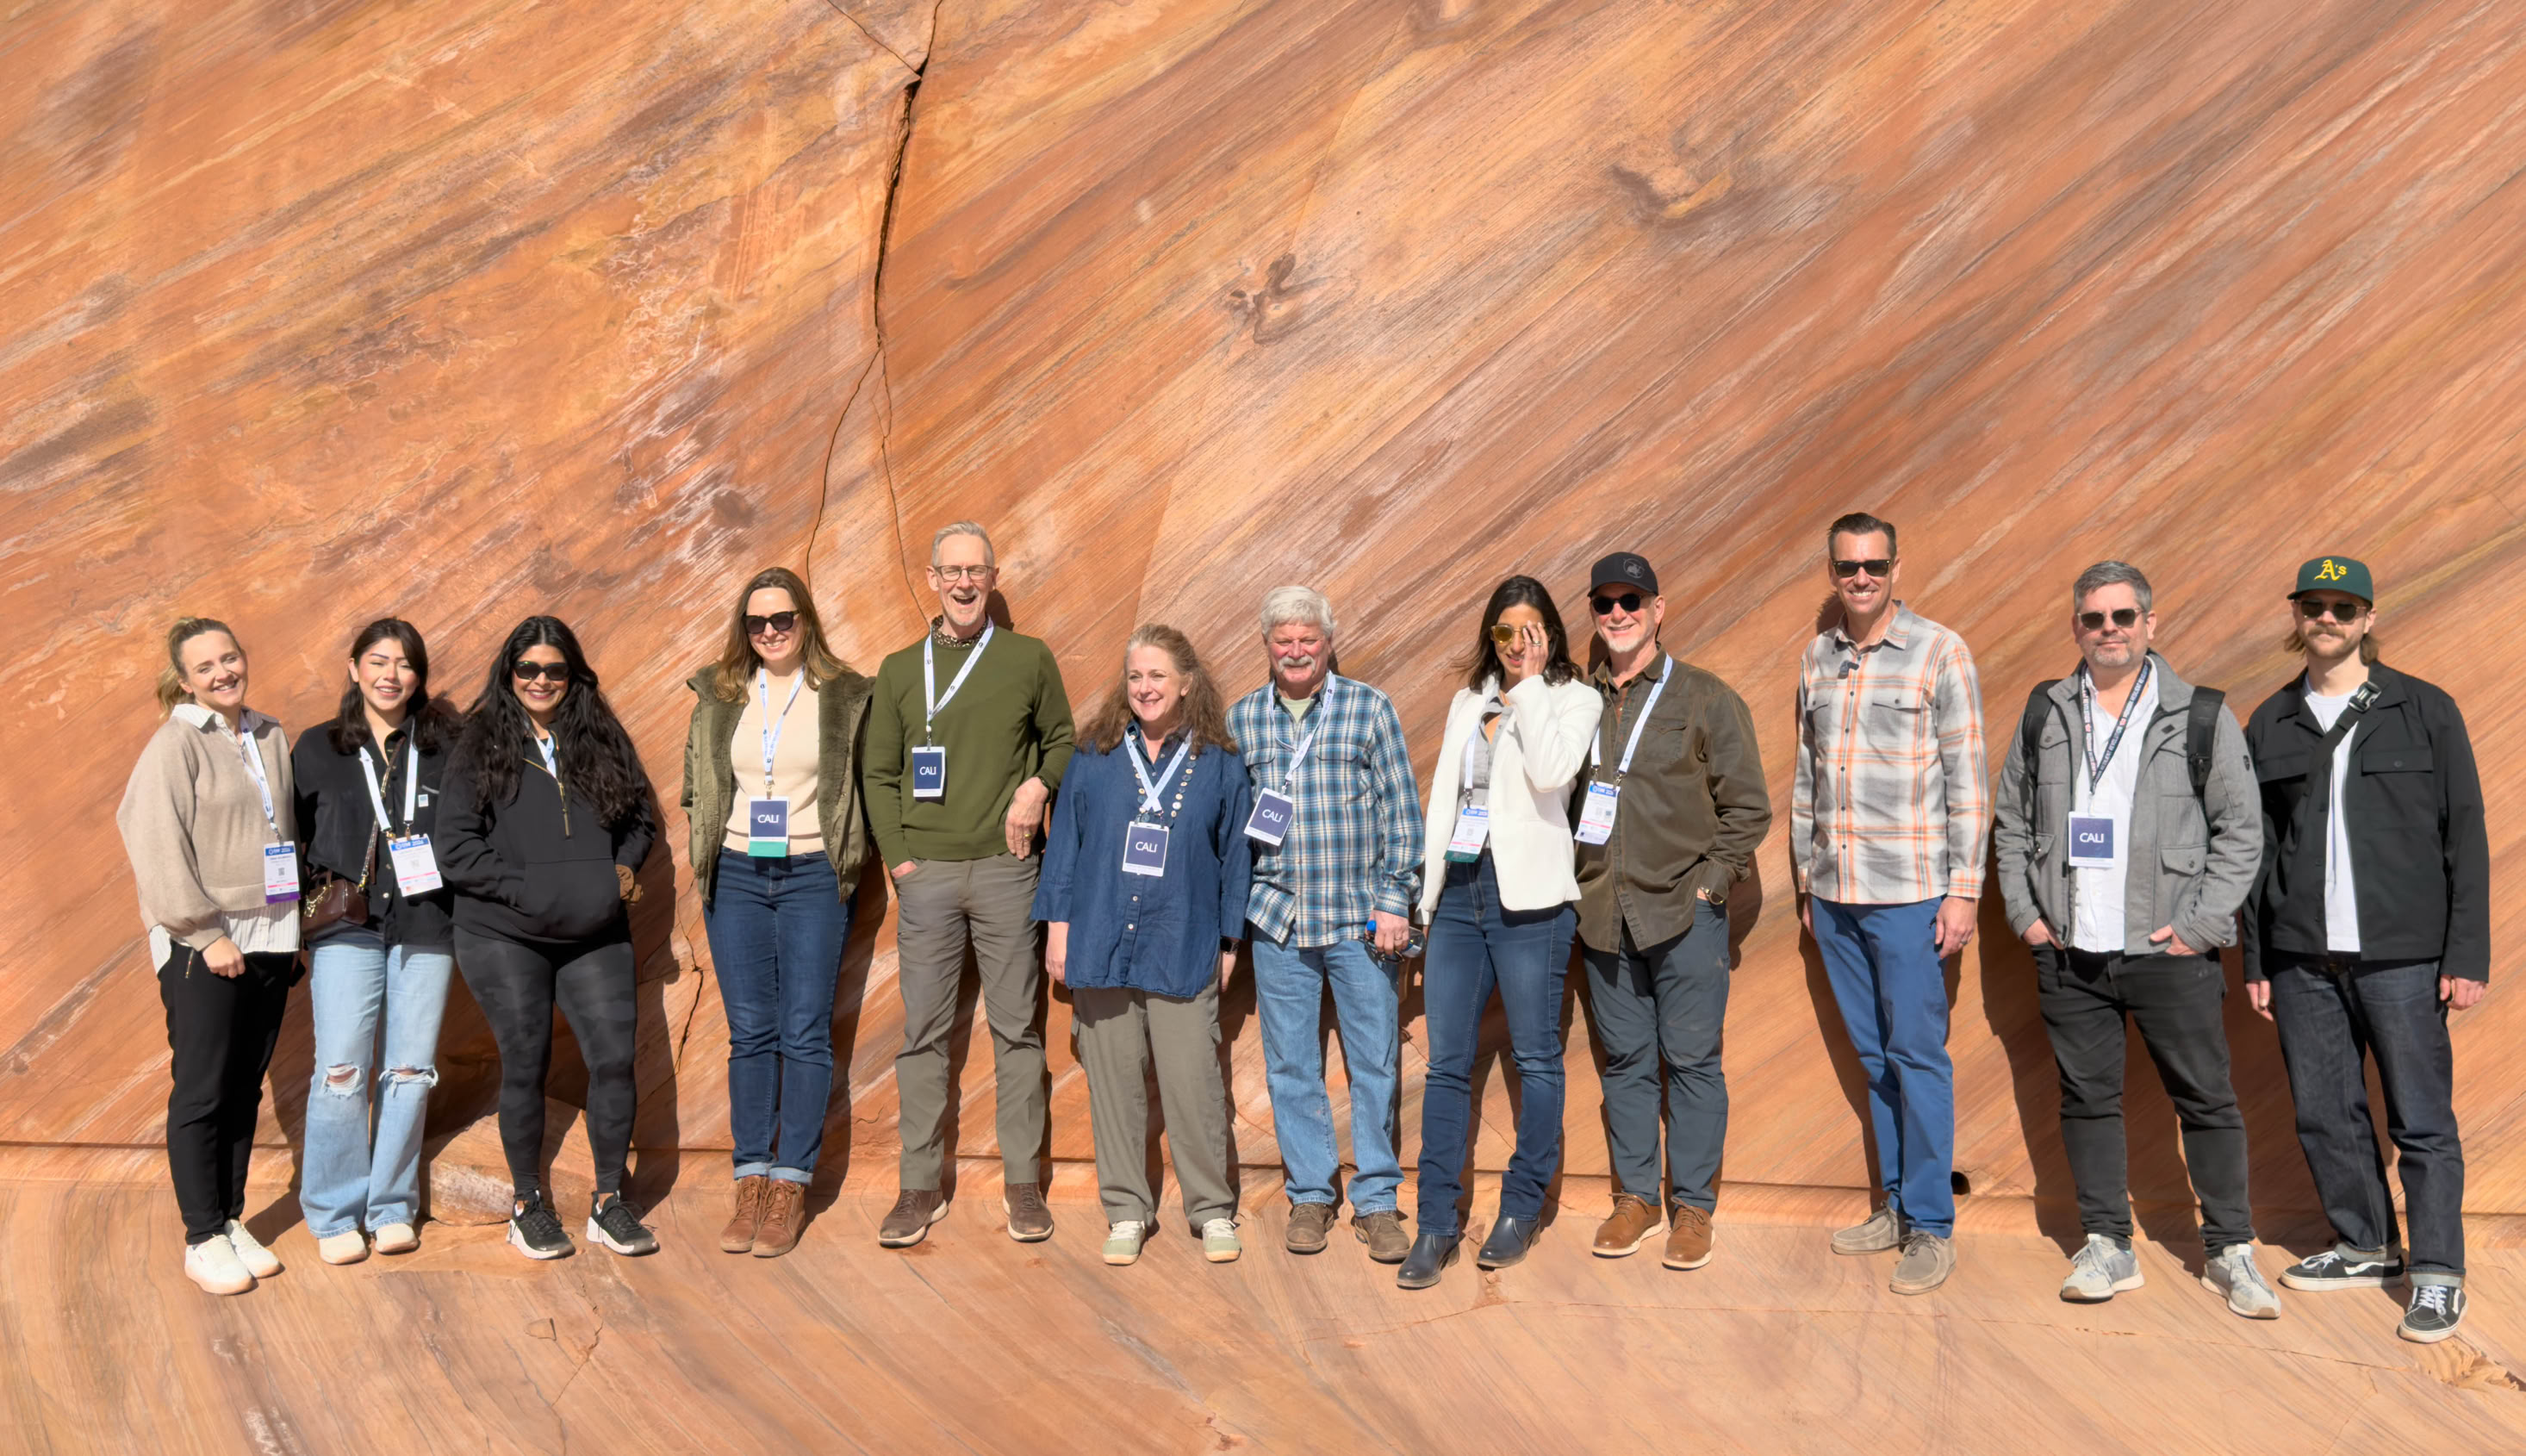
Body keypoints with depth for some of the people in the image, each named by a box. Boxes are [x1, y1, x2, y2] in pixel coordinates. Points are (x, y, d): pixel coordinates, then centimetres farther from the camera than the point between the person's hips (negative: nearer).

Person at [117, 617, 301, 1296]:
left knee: (245, 1089, 10)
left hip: (270, 938, 5)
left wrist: (293, 927, 9)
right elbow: (156, 847, -12)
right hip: (202, 944, -5)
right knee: (202, 1093, -1)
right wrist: (206, 934, -13)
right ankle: (204, 1240, 8)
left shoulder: (270, 738, 10)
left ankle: (233, 1222, 20)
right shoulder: (175, 744, -7)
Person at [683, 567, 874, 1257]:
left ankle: (791, 1187, 4)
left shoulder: (845, 696, 1)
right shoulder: (717, 695, 9)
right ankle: (751, 1183, 11)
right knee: (749, 1033, 5)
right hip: (736, 875, 3)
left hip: (812, 877, -3)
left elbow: (866, 788, 5)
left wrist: (847, 863, -1)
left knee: (805, 1033, -3)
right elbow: (696, 782, 16)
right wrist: (703, 852, 7)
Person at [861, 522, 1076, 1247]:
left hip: (1006, 868, -1)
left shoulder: (1030, 659, 6)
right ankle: (922, 1185, 12)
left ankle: (1023, 1180, 12)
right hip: (925, 873, 1)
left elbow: (1062, 740, 13)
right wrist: (899, 856, -2)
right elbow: (877, 774, 9)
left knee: (1018, 1026, 3)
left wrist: (1038, 787, -7)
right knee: (923, 1032, 3)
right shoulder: (899, 670, 9)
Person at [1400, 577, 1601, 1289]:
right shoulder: (1469, 701, 17)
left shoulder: (1573, 700, 1)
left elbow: (1551, 771, -19)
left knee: (1536, 1058, 4)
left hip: (1527, 895, -4)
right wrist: (1427, 895, 14)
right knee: (1446, 1063, 2)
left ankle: (1521, 1210, 18)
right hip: (1458, 889, 5)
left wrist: (1531, 684, -11)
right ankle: (1436, 1224, 6)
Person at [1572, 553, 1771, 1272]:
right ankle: (1635, 1195, 23)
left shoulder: (1707, 699, -2)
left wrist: (1709, 882, -6)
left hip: (1686, 914, -3)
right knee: (1625, 1060, 11)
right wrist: (1579, 885, 6)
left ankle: (1693, 1205, 15)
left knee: (1692, 1059, 3)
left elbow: (1748, 807, 0)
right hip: (1603, 916, 3)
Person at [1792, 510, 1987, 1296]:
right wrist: (1805, 880, 15)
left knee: (1917, 1055, -2)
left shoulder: (1939, 652, -4)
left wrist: (1963, 889, -10)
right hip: (1834, 893, 5)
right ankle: (1895, 1207, 22)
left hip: (1908, 892, -5)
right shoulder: (1817, 658, 11)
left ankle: (1931, 1229, 7)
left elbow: (1967, 779, -6)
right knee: (1873, 1057, 12)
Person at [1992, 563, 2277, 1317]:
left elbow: (2241, 830, 1)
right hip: (2068, 954, 3)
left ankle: (2230, 1251, 18)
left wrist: (2200, 925, -7)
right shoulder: (2044, 714, 8)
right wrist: (2025, 912, 4)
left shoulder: (2202, 718, 0)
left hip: (2169, 952, -2)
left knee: (2206, 1101, 4)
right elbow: (2012, 820, 13)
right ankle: (2108, 1246, 20)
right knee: (2087, 1099, 8)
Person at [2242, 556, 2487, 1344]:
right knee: (2325, 1115, 9)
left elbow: (2465, 836, 1)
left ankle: (2436, 1273, 9)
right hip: (2302, 960, 3)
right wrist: (2255, 961, 10)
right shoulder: (2270, 725, 10)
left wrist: (2468, 954, -5)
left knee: (2422, 1120, -1)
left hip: (2403, 958, -3)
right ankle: (2364, 1246, 25)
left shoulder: (2425, 711, 2)